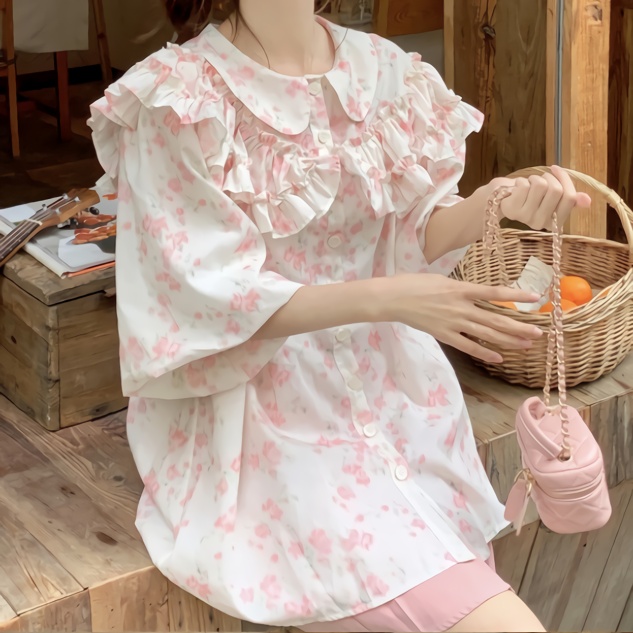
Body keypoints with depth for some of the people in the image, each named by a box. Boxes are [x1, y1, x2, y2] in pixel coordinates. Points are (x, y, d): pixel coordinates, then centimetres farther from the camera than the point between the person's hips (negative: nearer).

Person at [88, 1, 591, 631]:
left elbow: (415, 235, 8)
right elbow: (211, 293, -15)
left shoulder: (383, 68, 3)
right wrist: (385, 299, -26)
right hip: (262, 404, -5)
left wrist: (493, 202, -14)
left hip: (388, 381, 5)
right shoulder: (180, 99, -11)